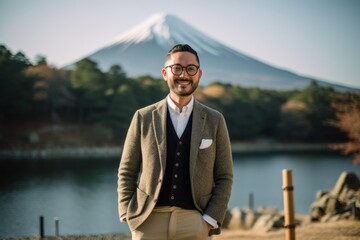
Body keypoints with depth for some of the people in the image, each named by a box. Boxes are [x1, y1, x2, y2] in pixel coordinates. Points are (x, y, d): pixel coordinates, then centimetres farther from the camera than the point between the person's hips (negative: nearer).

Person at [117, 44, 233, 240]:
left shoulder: (214, 121, 6)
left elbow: (224, 177, 7)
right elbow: (126, 173, 8)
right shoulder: (144, 118, 6)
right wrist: (128, 215, -3)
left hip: (194, 223, 0)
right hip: (148, 222, 0)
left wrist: (210, 221, -4)